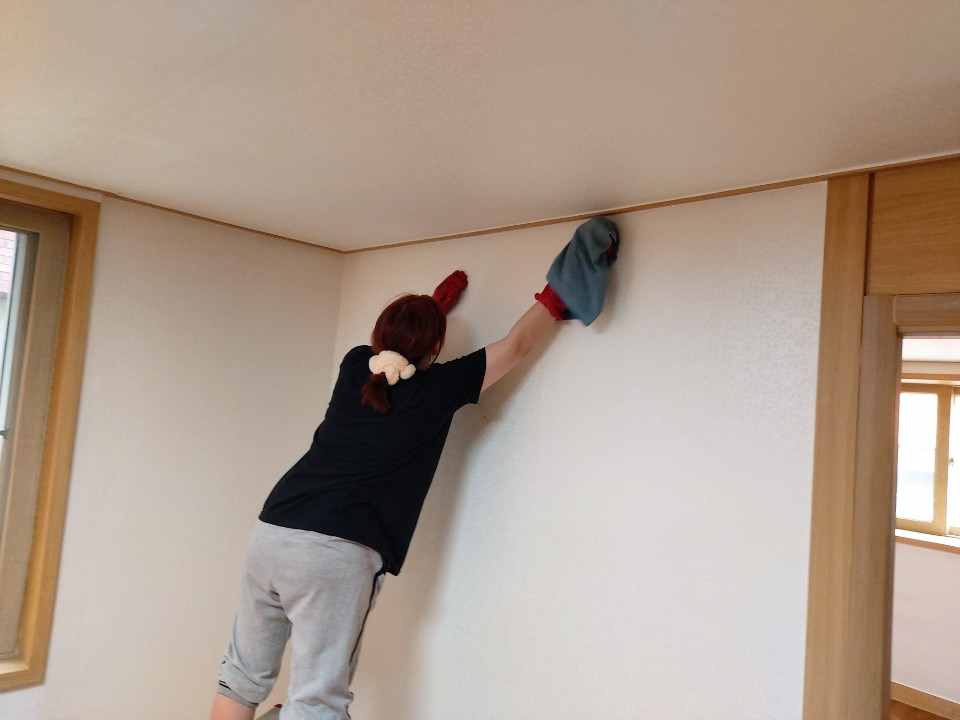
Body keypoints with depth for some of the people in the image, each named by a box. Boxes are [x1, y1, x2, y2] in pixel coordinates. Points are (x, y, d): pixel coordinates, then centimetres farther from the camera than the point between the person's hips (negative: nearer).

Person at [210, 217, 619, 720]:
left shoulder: (355, 366, 9)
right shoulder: (436, 390, -5)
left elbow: (392, 346, 33)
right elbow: (516, 346, 4)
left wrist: (436, 301, 43)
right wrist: (557, 295, 17)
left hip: (270, 533, 6)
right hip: (337, 554, -6)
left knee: (245, 674, 19)